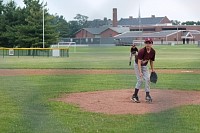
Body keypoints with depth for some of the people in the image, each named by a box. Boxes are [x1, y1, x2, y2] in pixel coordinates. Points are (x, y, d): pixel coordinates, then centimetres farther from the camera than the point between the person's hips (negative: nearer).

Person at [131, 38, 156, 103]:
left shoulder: (153, 51, -11)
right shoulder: (141, 51, -30)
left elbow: (151, 61, 4)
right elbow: (139, 62, -32)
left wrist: (152, 70, 6)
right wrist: (140, 72, -39)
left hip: (145, 66, 6)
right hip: (137, 65, -6)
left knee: (147, 79, -6)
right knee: (140, 80, -12)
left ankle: (147, 95, 2)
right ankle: (134, 96, -1)